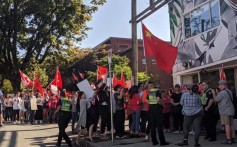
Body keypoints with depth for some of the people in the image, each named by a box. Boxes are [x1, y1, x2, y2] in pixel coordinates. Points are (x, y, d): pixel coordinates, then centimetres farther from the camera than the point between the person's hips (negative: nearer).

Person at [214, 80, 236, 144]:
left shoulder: (222, 92, -14)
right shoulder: (229, 92, 15)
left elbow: (216, 100, -9)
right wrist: (217, 93, 20)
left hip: (225, 111, -9)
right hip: (231, 111, 9)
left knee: (227, 125, -7)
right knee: (231, 124, 10)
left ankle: (228, 140, -6)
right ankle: (233, 138, 15)